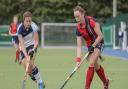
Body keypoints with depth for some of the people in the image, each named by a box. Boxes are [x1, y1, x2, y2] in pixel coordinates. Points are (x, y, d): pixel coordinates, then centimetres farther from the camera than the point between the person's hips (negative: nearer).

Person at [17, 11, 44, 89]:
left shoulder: (33, 26, -22)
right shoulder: (20, 29, -24)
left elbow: (36, 41, -14)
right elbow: (22, 44, -26)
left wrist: (33, 50, -32)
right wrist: (26, 56, -36)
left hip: (32, 45, -1)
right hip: (24, 48, 1)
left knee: (31, 64, -23)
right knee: (28, 70, -6)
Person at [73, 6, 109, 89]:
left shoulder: (91, 21, -26)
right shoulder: (78, 28, -11)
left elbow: (100, 36, -19)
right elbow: (79, 46, -11)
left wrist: (93, 46, -24)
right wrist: (78, 59, -20)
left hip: (98, 43, -6)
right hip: (90, 45, 6)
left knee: (91, 64, -19)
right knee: (96, 66, 16)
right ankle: (106, 81, 41)